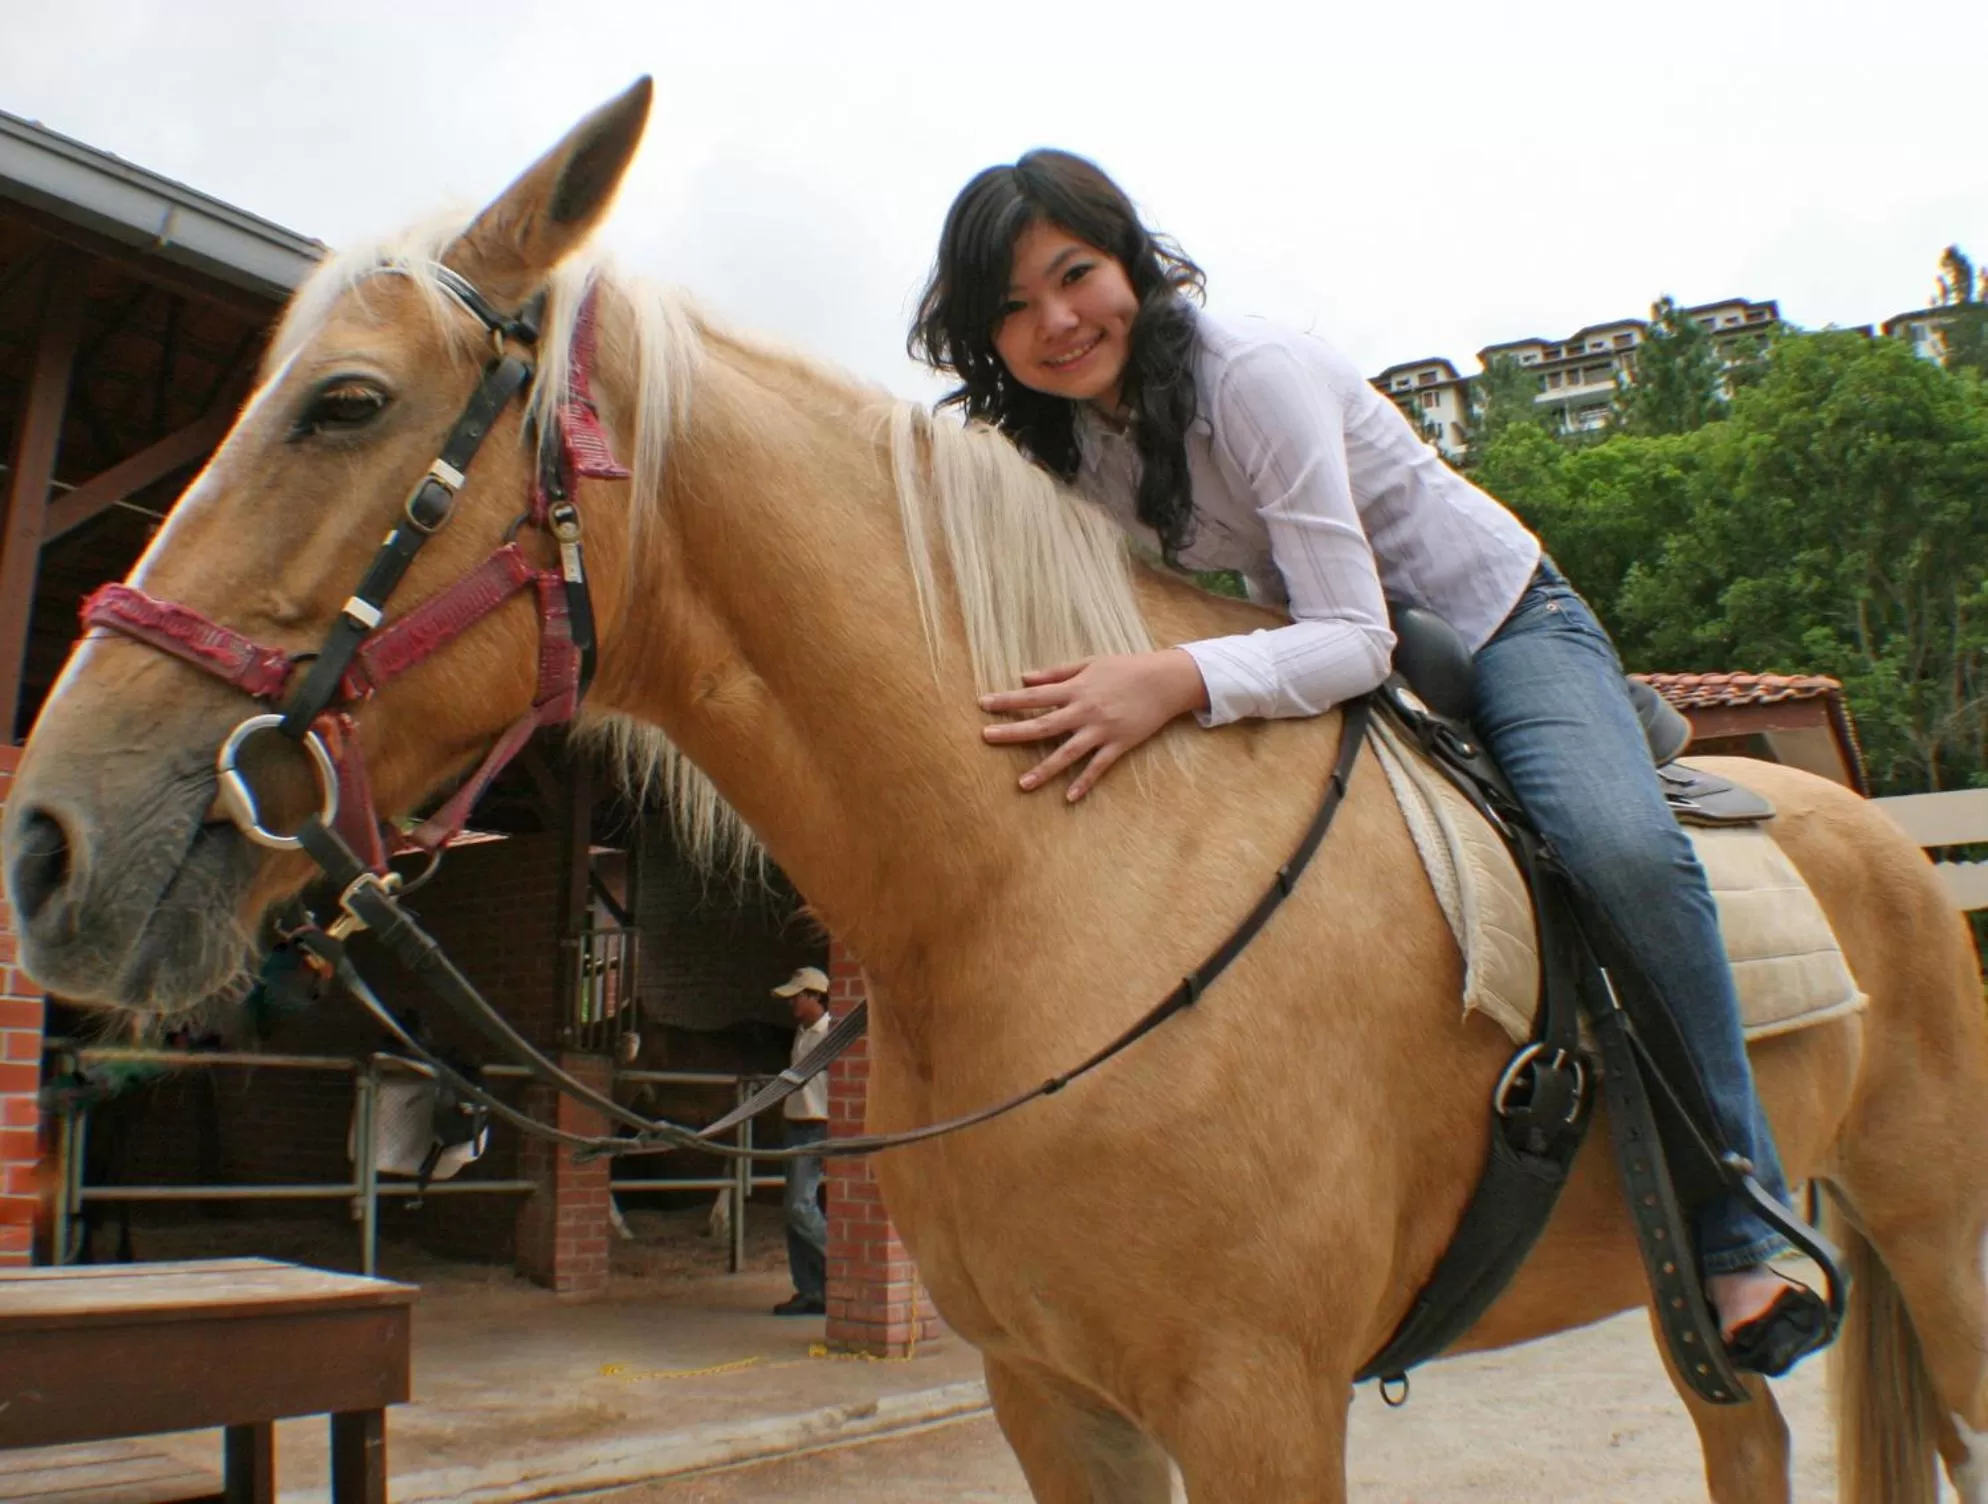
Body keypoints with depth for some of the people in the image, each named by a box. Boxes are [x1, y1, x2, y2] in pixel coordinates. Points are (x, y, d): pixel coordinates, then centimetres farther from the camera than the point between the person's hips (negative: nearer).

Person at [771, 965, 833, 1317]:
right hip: (796, 1128, 9)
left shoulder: (833, 1035, -12)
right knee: (796, 1210, 7)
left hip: (819, 1130, -9)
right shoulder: (800, 1034, 16)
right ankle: (810, 1292, 11)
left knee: (801, 1206, -16)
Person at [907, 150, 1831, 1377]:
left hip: (1501, 627, -5)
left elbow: (1355, 638, -34)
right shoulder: (1062, 441, -7)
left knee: (1624, 850, -32)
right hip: (1331, 662, 6)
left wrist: (1178, 681, -51)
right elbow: (1097, 617, 2)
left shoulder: (1257, 374, -27)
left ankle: (1742, 1227, -16)